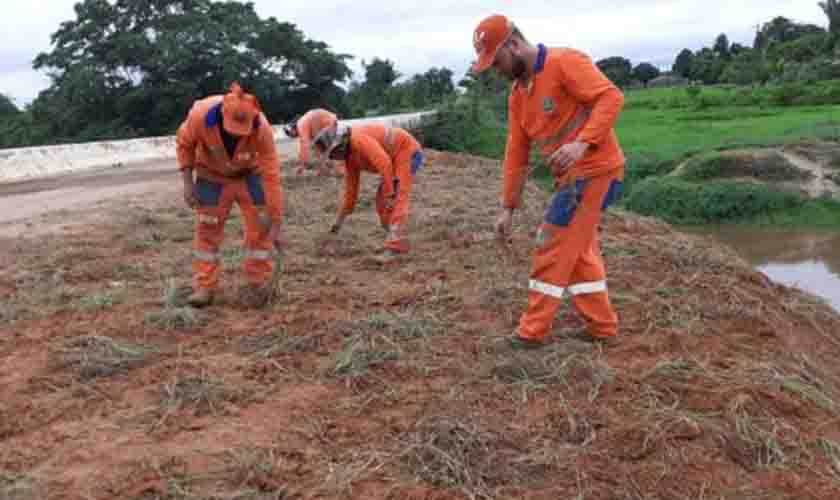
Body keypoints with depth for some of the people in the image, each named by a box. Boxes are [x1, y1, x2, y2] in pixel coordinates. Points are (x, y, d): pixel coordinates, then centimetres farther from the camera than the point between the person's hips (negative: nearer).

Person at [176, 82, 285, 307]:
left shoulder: (262, 129, -36)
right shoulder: (200, 115, -34)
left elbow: (272, 177, -32)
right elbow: (184, 143, -11)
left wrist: (276, 225, -31)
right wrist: (187, 182, -15)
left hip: (250, 174, 0)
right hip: (212, 175, 0)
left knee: (260, 227, -4)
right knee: (207, 228, -1)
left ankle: (259, 284, 9)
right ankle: (204, 287, 6)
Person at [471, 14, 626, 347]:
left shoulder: (565, 61, -14)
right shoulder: (517, 95, 11)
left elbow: (611, 97, -22)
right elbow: (516, 154, 12)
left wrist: (582, 142, -34)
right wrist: (508, 207, 11)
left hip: (594, 171, -9)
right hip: (573, 176, 9)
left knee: (553, 248, -4)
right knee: (578, 251, 15)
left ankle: (533, 331, 7)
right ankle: (602, 327, 26)